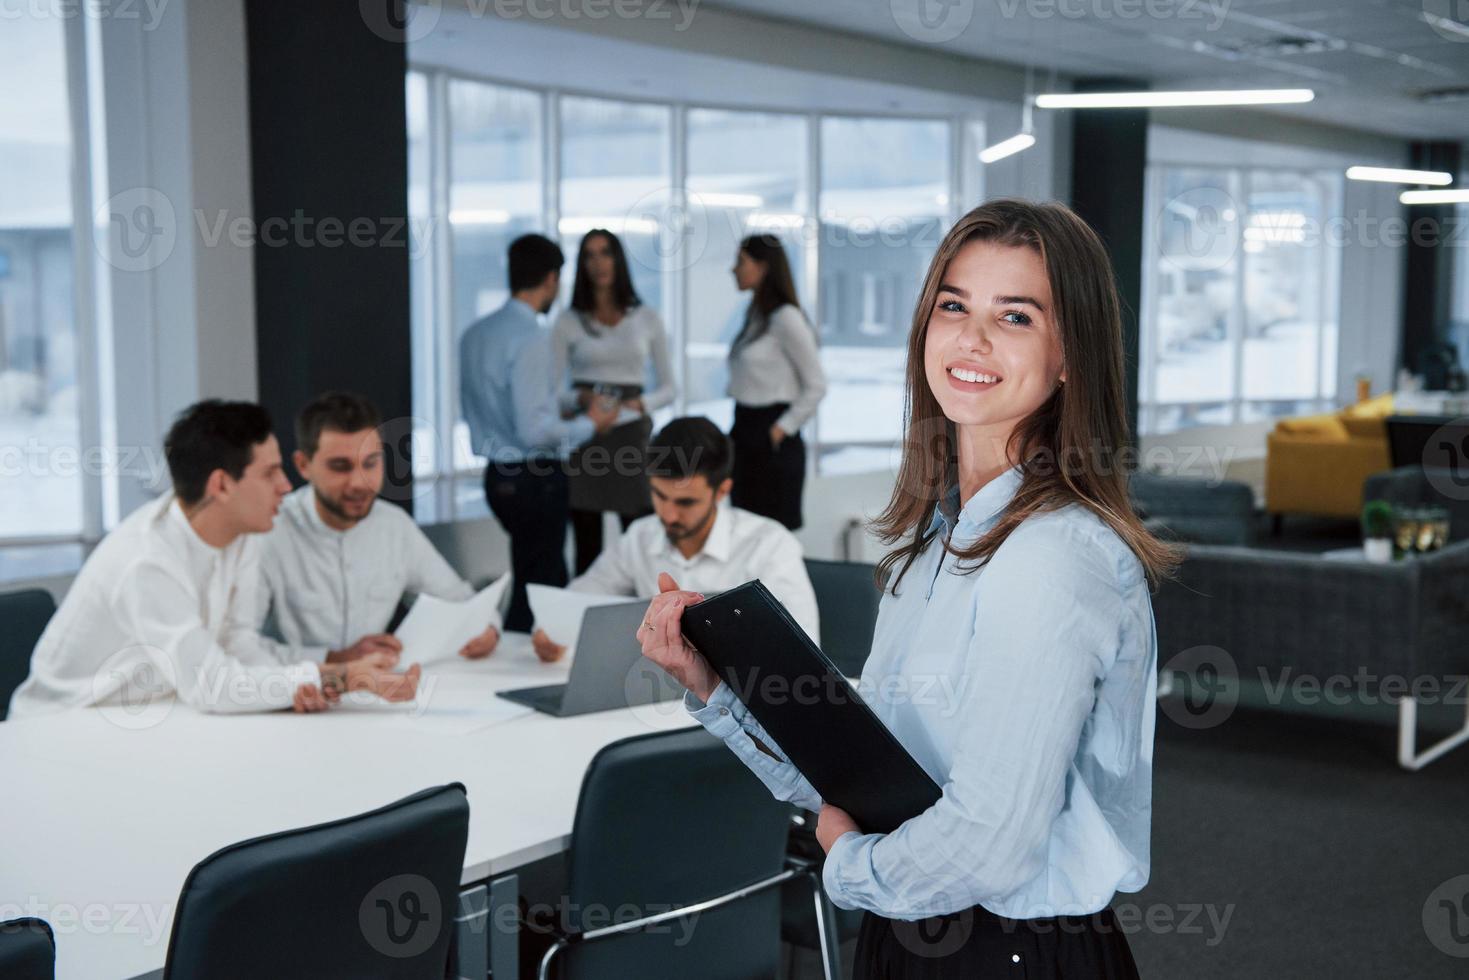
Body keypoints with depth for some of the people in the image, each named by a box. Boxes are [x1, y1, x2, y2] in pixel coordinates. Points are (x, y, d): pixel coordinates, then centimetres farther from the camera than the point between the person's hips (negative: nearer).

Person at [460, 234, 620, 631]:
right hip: (535, 477, -9)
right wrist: (589, 424, -7)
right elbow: (534, 430, -23)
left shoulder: (475, 333, 7)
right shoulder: (530, 338, -19)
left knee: (550, 579, 20)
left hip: (499, 475, 9)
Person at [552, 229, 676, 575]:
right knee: (587, 549, 2)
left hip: (632, 436, 0)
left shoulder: (647, 318, 8)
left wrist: (641, 404, -10)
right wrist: (580, 398, -18)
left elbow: (668, 387, 10)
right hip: (583, 438, 0)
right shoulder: (568, 322, 5)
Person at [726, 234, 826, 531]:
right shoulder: (754, 315, 14)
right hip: (744, 434, 9)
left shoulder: (786, 318, -12)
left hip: (772, 442, -9)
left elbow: (816, 386, -11)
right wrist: (739, 427, 10)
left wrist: (783, 428, -11)